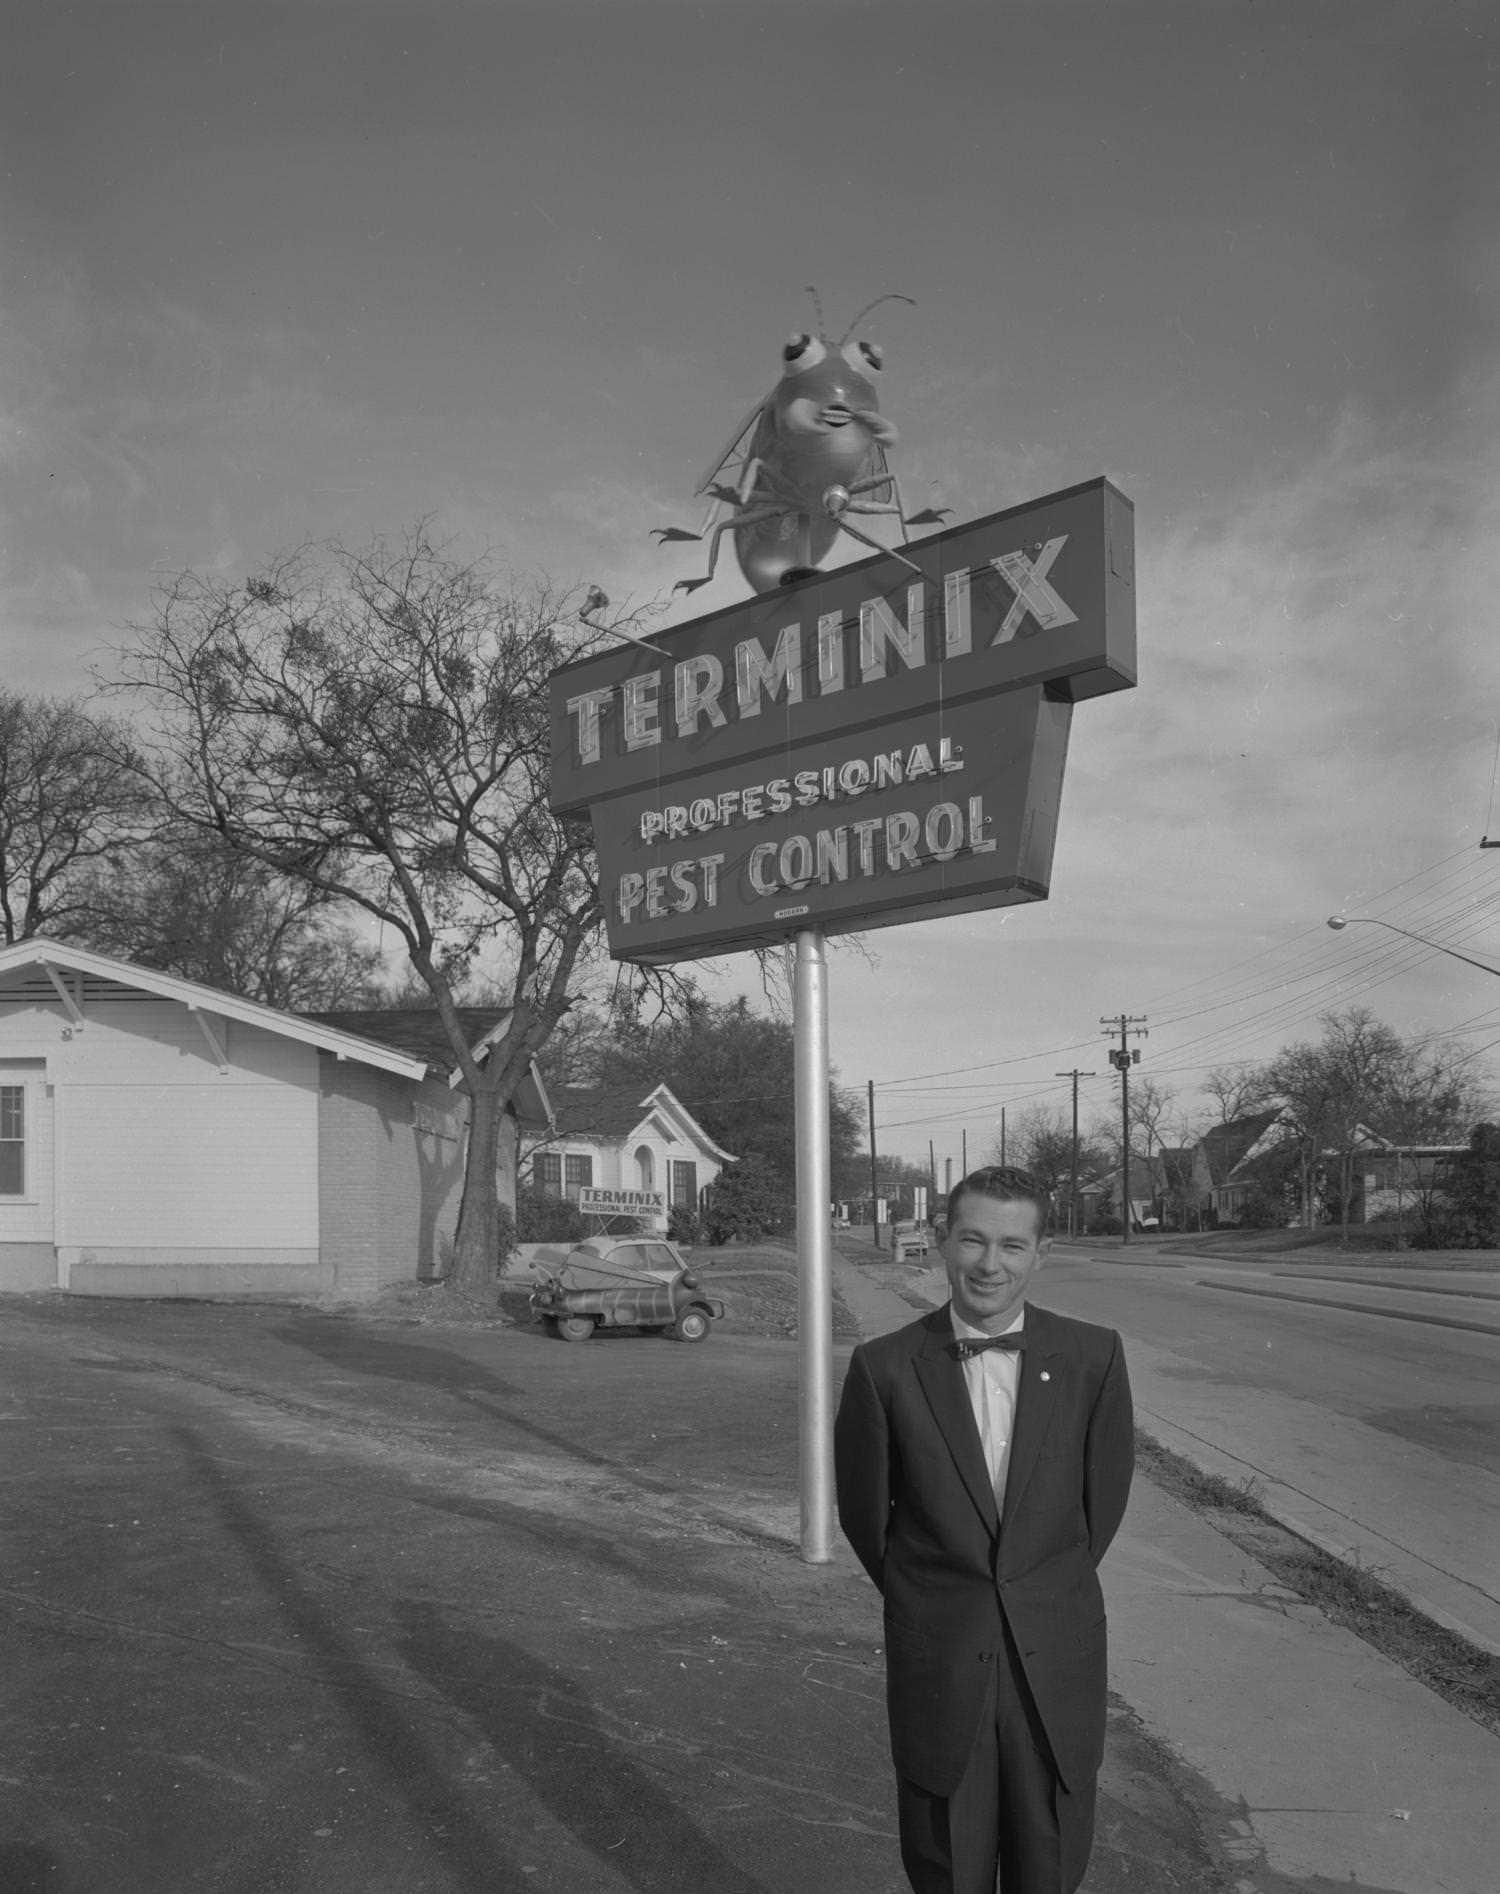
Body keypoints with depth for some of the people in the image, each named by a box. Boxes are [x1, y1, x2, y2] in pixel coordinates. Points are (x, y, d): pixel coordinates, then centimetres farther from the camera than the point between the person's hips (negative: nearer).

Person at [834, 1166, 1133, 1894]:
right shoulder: (884, 1368, -10)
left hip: (1057, 1661, 1)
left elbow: (1103, 1493, 6)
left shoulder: (1092, 1356, -7)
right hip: (937, 1665, -1)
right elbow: (864, 1509, 2)